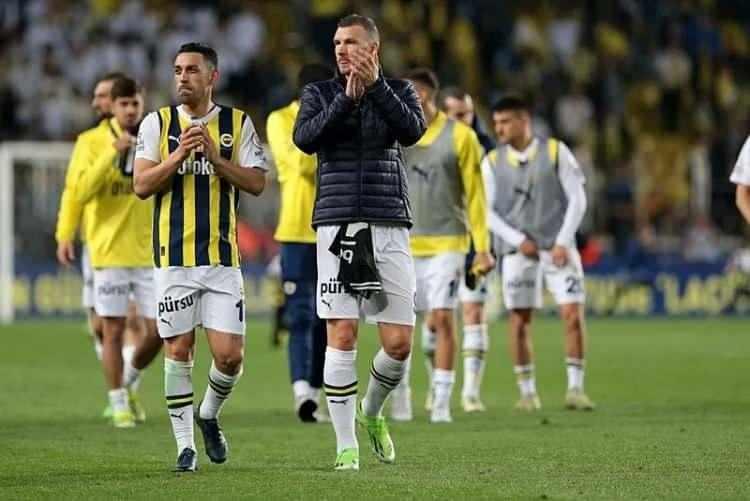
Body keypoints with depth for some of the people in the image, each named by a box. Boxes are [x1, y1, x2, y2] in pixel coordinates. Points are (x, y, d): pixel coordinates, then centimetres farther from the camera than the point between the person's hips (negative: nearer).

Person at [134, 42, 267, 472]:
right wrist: (179, 155, -15)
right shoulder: (157, 123, 5)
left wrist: (215, 157, -14)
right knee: (179, 351, -1)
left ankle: (209, 414, 24)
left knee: (230, 355, -5)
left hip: (223, 257, 0)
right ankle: (185, 444, 9)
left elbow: (257, 183, -1)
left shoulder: (238, 123, 5)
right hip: (173, 257, 0)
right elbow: (142, 185, -2)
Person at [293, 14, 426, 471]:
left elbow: (413, 130, -10)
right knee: (342, 336, -9)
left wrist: (376, 86, -17)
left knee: (399, 342, -2)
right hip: (338, 226, -1)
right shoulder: (319, 93, 9)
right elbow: (305, 138, -10)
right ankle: (346, 445, -2)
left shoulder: (399, 90, 10)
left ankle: (371, 412, 27)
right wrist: (347, 99, -17)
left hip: (390, 227, 1)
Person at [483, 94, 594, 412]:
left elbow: (577, 199, -1)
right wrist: (518, 240, -9)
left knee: (573, 314, -9)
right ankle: (527, 392, 10)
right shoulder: (492, 162, 3)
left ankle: (575, 388, -3)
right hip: (517, 252, 1)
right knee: (519, 321, 0)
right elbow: (487, 211, 3)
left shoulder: (556, 152, -1)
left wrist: (563, 242, -8)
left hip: (558, 248, -1)